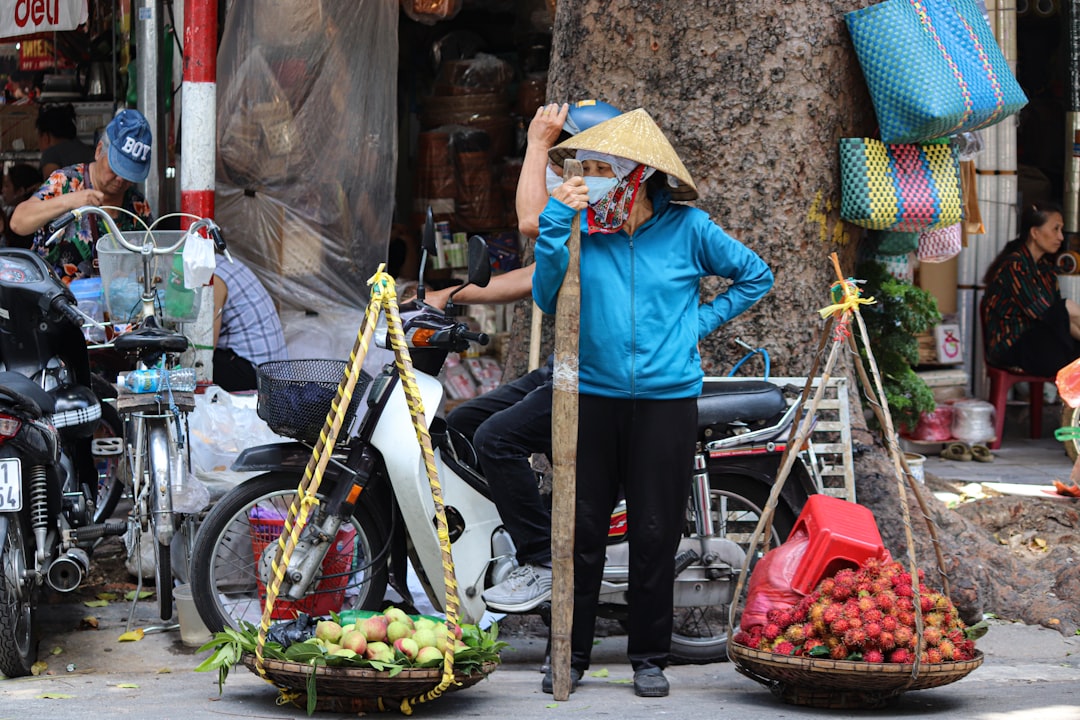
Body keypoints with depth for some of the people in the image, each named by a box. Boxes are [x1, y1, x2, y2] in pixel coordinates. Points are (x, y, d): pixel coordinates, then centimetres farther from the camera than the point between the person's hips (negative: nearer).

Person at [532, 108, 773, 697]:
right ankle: (572, 654, 14)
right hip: (593, 396, 1)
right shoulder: (582, 228, 3)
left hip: (667, 400, -1)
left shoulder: (686, 228, 0)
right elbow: (547, 299, -6)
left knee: (655, 534, 3)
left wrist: (701, 321, 3)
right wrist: (556, 224, -13)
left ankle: (649, 656, 16)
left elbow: (755, 275, 12)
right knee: (581, 531, 3)